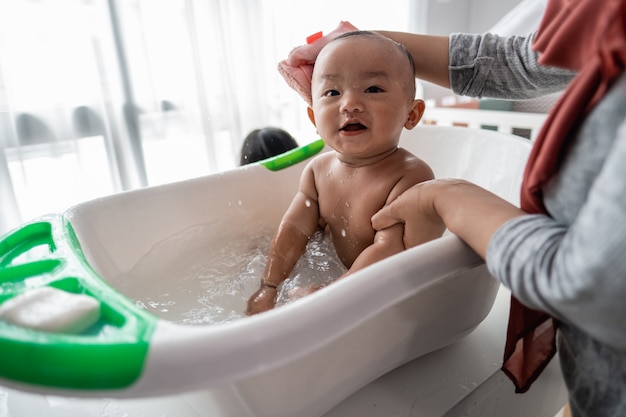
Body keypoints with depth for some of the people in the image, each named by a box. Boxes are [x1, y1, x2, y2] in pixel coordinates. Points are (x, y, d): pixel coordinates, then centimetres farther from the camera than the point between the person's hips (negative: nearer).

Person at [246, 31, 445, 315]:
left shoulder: (412, 177, -28)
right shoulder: (318, 169, -7)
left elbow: (389, 251, -32)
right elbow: (295, 228, -3)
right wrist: (269, 287, -8)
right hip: (333, 273, 6)